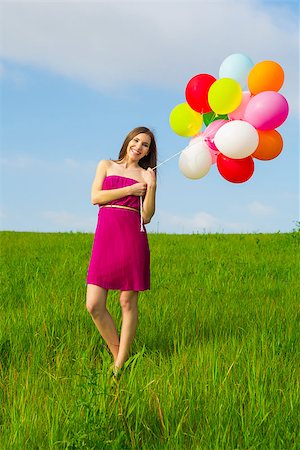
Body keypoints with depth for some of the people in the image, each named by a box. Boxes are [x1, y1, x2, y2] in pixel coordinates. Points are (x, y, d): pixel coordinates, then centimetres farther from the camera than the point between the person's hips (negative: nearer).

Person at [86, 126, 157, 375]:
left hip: (133, 237, -1)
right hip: (105, 236, 1)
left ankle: (120, 366, 6)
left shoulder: (146, 175, 13)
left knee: (128, 302, -1)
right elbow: (95, 197, 3)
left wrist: (151, 187, -7)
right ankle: (117, 354, 12)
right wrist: (130, 190, 0)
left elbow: (147, 216, 5)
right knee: (94, 305, -6)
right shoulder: (106, 165, 17)